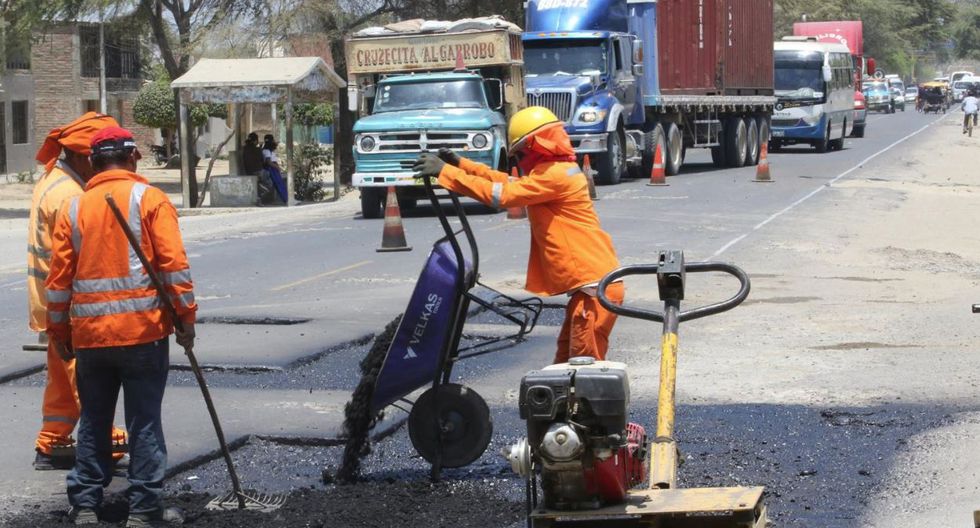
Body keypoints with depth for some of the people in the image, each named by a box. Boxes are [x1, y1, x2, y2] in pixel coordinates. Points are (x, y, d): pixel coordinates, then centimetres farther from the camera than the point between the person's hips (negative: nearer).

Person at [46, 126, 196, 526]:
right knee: (144, 423, 2)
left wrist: (59, 332, 16)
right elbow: (174, 265, -11)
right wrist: (185, 317, -4)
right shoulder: (149, 199, -4)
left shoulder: (74, 207, 7)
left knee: (93, 421, 14)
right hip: (143, 329, -3)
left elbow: (58, 278, 8)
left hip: (89, 334, 4)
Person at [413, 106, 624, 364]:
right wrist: (462, 164, 15)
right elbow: (511, 183, 23)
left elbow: (502, 194, -18)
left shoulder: (555, 174, -14)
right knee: (566, 360, 15)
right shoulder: (555, 170, 18)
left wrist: (445, 172, -14)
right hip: (587, 285, 10)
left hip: (596, 287, -10)